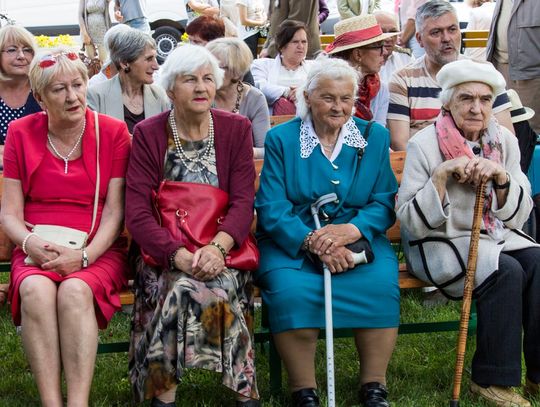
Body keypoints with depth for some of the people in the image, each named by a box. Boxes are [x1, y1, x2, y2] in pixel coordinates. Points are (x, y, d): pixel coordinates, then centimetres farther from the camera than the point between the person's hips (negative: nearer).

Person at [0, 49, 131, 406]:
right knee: (36, 290, -33)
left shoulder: (113, 132, 2)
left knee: (75, 291, -34)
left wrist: (84, 255, -18)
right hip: (38, 252, 1)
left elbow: (114, 212, -2)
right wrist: (30, 242, -16)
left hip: (98, 251, -1)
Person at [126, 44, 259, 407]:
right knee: (184, 286, -32)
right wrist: (179, 255, -22)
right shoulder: (148, 134, 3)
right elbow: (137, 212, -6)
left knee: (185, 290, -31)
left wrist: (217, 247, -22)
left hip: (222, 248, 1)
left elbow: (244, 201, -2)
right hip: (164, 251, -1)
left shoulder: (236, 129, 6)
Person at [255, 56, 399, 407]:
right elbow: (271, 209, -7)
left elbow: (385, 203, 1)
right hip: (292, 242, -1)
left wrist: (351, 230, -20)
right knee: (291, 292, -32)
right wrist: (314, 242, -22)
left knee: (380, 286, -29)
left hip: (359, 238, 2)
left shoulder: (375, 137, 9)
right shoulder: (281, 139, 3)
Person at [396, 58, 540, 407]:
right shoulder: (424, 145, -11)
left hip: (497, 237, 5)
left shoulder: (505, 141, 3)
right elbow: (412, 222, -15)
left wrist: (501, 178, -16)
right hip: (441, 244, -5)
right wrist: (441, 175, -25)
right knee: (506, 272, -28)